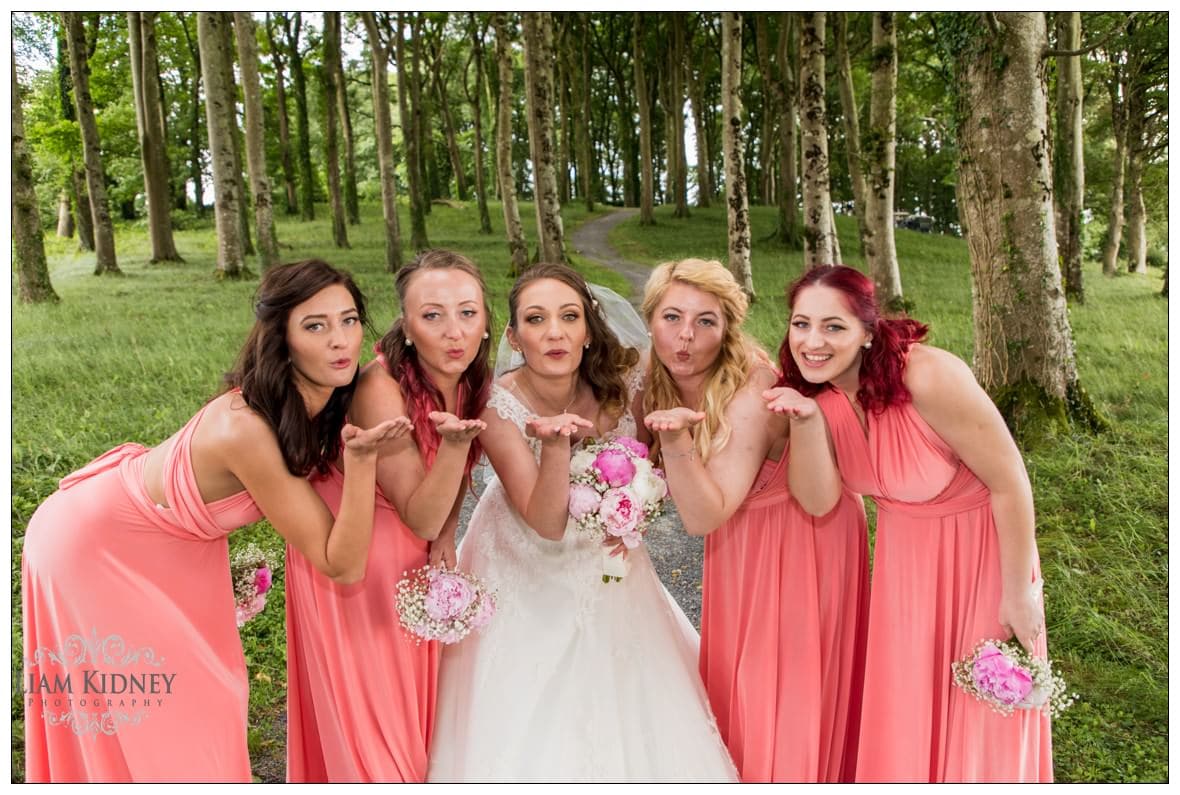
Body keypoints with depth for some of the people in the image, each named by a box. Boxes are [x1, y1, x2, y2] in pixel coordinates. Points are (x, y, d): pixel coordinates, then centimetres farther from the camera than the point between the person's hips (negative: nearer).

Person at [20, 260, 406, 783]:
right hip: (92, 544, -7)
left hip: (173, 545, 7)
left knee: (201, 695, 17)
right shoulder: (247, 430, -40)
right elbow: (343, 564, -33)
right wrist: (361, 459, -45)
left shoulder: (322, 402, -17)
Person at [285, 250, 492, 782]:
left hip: (411, 556, 6)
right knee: (367, 708, 8)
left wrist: (446, 536, -6)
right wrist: (453, 441, -42)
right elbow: (420, 519, -27)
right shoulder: (382, 390, -32)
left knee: (417, 693, 21)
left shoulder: (474, 379, -12)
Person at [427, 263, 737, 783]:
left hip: (608, 573, 2)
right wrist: (554, 445, -43)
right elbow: (547, 525, -27)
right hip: (525, 580, -2)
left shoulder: (624, 383, -18)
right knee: (524, 733, 4)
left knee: (631, 721, 10)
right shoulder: (496, 407, -23)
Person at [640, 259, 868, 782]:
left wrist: (676, 442, -43)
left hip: (801, 538, -6)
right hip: (740, 541, 7)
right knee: (733, 677, 19)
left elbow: (705, 517, -30)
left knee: (786, 690, 6)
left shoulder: (750, 393, -30)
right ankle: (742, 772, 42)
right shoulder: (657, 385, -10)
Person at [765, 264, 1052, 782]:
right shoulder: (818, 391, -13)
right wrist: (805, 420, -31)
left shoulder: (929, 377, -30)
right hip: (904, 554, 5)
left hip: (979, 548, -4)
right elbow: (820, 500, -16)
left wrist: (1018, 595, -12)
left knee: (980, 718, 10)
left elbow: (1010, 483, -21)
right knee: (901, 712, 15)